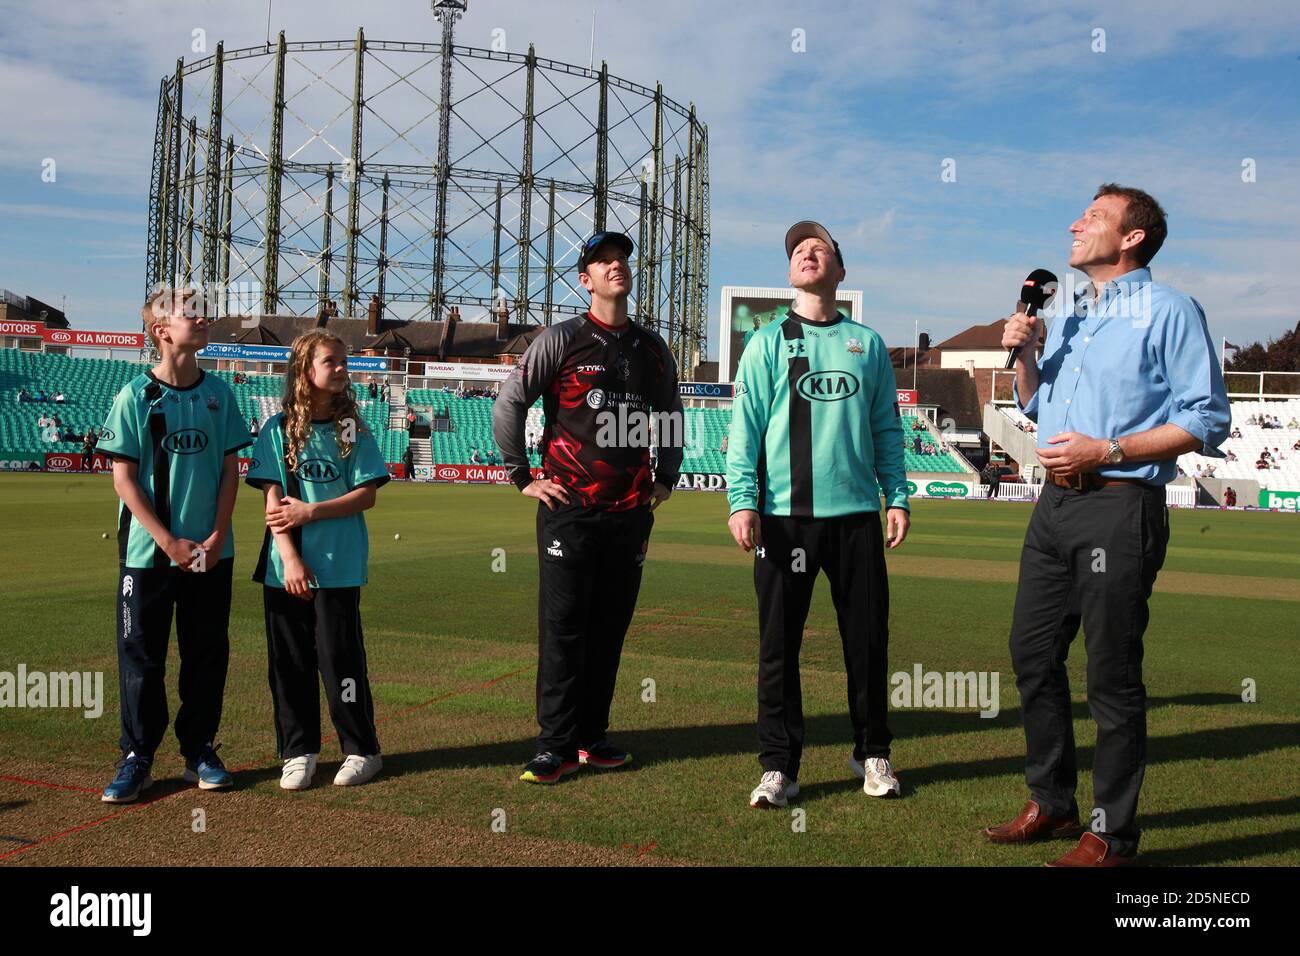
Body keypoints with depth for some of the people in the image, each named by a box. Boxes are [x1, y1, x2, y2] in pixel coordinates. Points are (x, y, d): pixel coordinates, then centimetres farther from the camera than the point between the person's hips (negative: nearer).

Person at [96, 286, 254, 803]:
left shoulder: (218, 393, 5)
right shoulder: (135, 395, -4)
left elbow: (230, 469, 6)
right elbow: (123, 477, -6)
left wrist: (215, 537, -6)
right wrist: (169, 541, -12)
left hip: (211, 554, 3)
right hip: (148, 552, -3)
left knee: (207, 656, 9)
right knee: (141, 659, 4)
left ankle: (199, 751, 22)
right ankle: (137, 759, 16)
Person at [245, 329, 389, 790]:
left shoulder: (353, 428, 4)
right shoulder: (279, 429, 3)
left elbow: (366, 495, 0)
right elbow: (273, 501, -2)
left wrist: (310, 512, -11)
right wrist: (290, 559, -11)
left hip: (339, 567, -1)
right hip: (285, 567, 1)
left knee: (341, 658, 2)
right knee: (290, 662, 7)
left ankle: (362, 750, 15)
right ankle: (298, 751, 21)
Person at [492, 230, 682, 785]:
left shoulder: (652, 348, 13)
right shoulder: (563, 339, -1)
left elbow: (672, 418, 26)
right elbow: (508, 403, -2)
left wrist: (666, 479, 18)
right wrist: (522, 477, -4)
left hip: (631, 511, 4)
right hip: (569, 509, -4)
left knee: (611, 628, 8)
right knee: (563, 628, -3)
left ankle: (591, 737, 19)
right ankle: (556, 746, 3)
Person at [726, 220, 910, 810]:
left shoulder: (867, 343, 14)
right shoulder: (768, 343, 9)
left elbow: (887, 428, 14)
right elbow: (745, 426, 2)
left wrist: (896, 497, 6)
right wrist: (742, 501, -9)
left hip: (857, 515, 2)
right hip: (784, 515, -1)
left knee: (868, 639, 6)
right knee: (778, 643, 0)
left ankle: (872, 754, 22)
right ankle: (779, 766, 10)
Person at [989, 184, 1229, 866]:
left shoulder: (1168, 310, -5)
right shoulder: (1067, 316, 19)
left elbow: (1207, 420, -11)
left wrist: (1106, 452, -17)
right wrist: (1023, 355, 9)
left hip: (1120, 507, -8)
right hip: (1055, 504, 8)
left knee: (1112, 676, -2)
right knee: (1032, 655, 12)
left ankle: (1112, 834, 10)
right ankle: (1051, 803, 28)